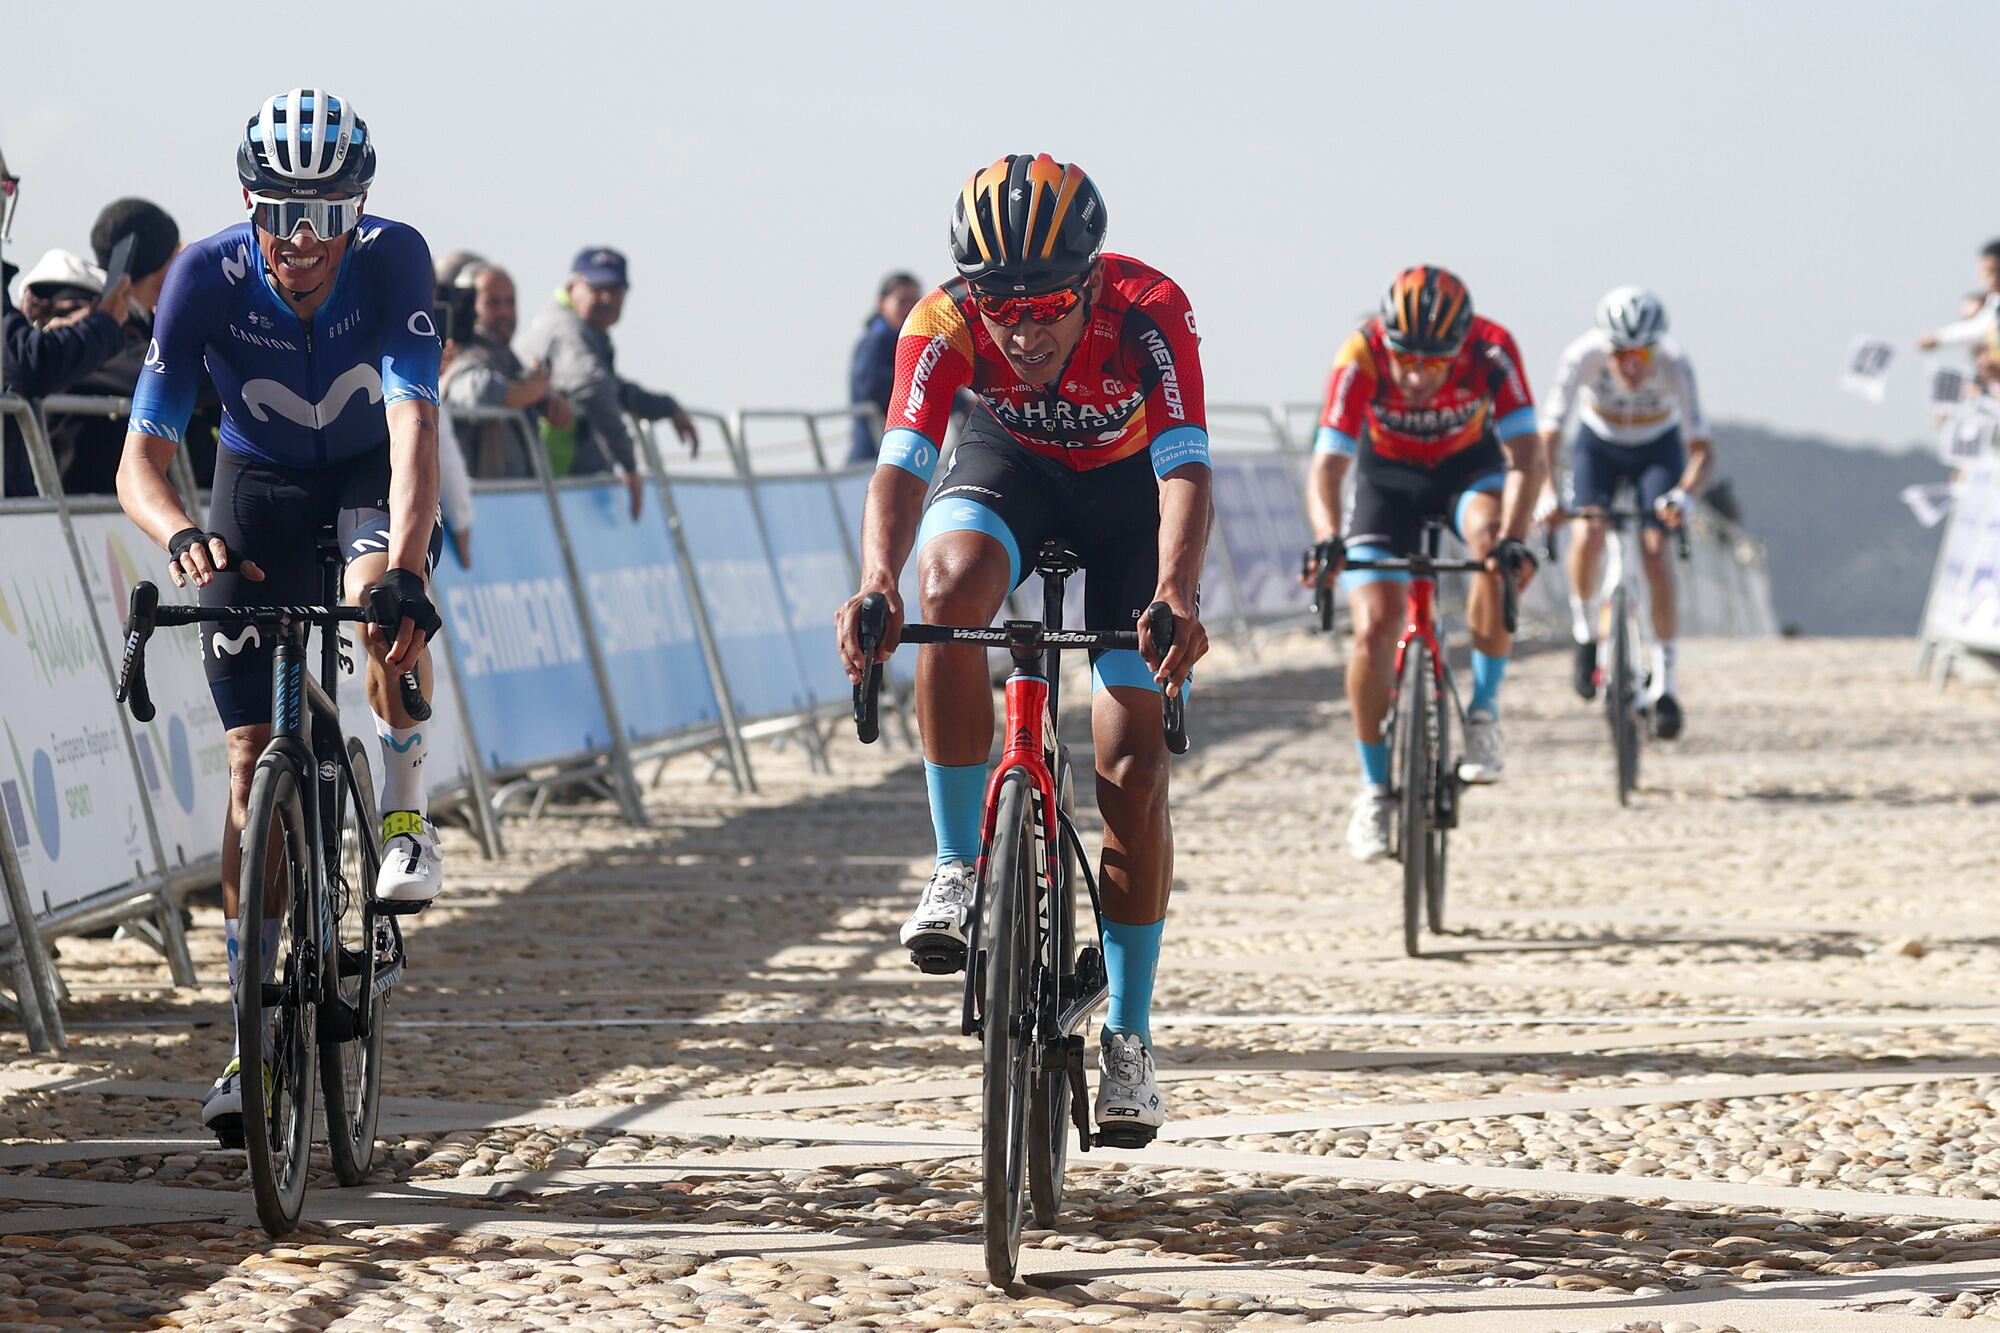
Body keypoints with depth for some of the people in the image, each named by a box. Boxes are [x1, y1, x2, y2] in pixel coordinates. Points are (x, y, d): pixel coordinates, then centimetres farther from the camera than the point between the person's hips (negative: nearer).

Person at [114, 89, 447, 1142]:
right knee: (255, 757, -8)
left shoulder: (394, 259, -30)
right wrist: (178, 535, -52)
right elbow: (140, 460, -30)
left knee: (388, 604, -36)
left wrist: (406, 564, -56)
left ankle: (404, 817, -10)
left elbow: (414, 424, -40)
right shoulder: (205, 277, -28)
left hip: (372, 467, -1)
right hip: (260, 476, 1)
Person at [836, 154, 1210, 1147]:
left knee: (1133, 773, -8)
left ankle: (1128, 1035, 6)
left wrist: (1175, 598, -60)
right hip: (1008, 467, 1)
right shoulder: (945, 324, -30)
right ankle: (959, 870, -23)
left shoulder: (1147, 312, -34)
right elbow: (899, 467, -39)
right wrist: (876, 584, -58)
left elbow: (1184, 473, -42)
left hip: (1129, 486, -1)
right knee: (952, 585, -36)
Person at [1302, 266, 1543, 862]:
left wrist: (1514, 538, -52)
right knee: (1374, 629, -15)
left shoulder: (1491, 349, -32)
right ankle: (1374, 788, 3)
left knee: (1493, 541, -33)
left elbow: (1525, 457, -36)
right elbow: (1327, 468, -36)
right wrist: (1327, 539, -55)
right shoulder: (1361, 358, -33)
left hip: (1469, 468, 0)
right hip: (1388, 476, 0)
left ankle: (1484, 712, -15)